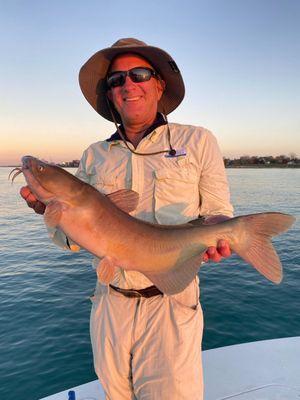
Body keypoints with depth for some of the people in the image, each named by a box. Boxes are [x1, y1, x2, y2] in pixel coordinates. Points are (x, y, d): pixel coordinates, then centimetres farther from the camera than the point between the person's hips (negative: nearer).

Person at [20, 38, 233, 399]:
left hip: (169, 305, -3)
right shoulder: (93, 156, 5)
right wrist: (50, 208, -13)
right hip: (109, 305, 4)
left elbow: (218, 214, 1)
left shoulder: (197, 141, -1)